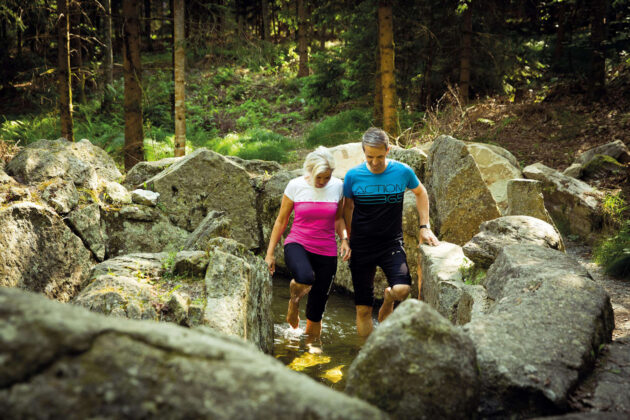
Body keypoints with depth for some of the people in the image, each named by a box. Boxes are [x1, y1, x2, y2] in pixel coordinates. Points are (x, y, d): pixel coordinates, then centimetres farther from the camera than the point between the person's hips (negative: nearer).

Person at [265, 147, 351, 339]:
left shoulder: (337, 186, -1)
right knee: (305, 278, -36)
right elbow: (281, 221, 2)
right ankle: (294, 298, -1)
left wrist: (344, 239, -5)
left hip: (326, 251, 2)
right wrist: (270, 253, 1)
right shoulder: (295, 186, -7)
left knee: (316, 310, 4)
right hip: (297, 244, -2)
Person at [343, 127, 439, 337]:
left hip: (392, 243, 0)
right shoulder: (353, 175, -7)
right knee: (363, 309, 2)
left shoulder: (403, 172, -7)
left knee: (402, 290, -25)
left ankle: (388, 298, 10)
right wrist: (348, 239, 8)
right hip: (361, 247, 0)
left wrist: (424, 227, 7)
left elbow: (420, 193, 13)